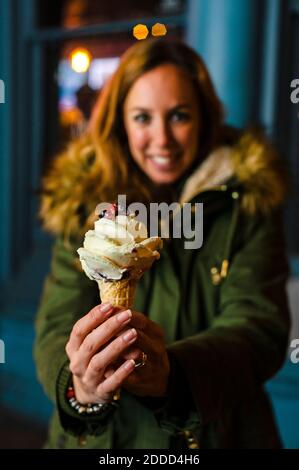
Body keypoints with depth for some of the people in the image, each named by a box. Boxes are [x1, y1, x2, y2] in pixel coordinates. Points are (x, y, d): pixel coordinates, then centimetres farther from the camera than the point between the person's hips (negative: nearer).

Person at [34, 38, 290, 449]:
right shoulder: (83, 206, -3)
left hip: (222, 432, 1)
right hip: (106, 435, 0)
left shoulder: (248, 203, -5)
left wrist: (171, 371, -34)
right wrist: (80, 388, -33)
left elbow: (262, 327, -15)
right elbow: (57, 327, -11)